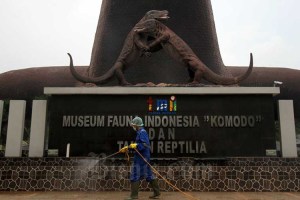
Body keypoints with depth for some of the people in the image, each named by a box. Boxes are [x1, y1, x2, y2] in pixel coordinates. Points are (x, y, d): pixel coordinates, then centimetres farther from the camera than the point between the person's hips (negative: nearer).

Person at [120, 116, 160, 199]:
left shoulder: (142, 132, -14)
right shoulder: (140, 132, 17)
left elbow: (145, 145, -25)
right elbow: (137, 145, 24)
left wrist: (135, 145, -29)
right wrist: (127, 147, 23)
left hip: (141, 157, -10)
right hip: (143, 157, 10)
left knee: (135, 175, -3)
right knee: (148, 175, 13)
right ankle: (156, 193, 19)